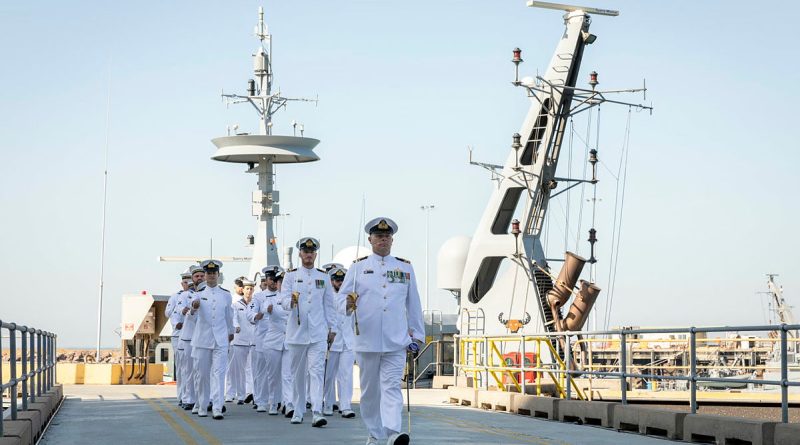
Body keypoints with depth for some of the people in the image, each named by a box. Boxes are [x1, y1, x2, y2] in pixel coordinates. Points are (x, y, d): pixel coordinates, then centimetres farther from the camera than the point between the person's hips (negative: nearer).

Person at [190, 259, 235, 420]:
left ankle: (217, 408, -15)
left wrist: (231, 332, 28)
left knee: (219, 373, -10)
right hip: (203, 339, 0)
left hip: (221, 339, 0)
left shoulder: (226, 295, 7)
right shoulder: (199, 294, 3)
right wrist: (194, 306, -40)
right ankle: (202, 406, 20)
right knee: (202, 374, 7)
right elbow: (194, 310, -17)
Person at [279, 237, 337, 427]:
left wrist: (332, 328, 10)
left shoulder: (323, 277, 11)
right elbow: (283, 299, -6)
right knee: (298, 373, 8)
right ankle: (298, 412, 19)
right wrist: (291, 302, -28)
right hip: (297, 331, 0)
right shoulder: (291, 275, 6)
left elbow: (329, 304, 13)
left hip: (318, 333, 0)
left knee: (317, 371, -12)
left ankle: (317, 413, -21)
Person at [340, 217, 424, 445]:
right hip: (367, 340, 0)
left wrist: (416, 335, 12)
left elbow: (413, 304, 15)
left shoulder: (405, 268, 12)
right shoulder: (358, 267, 8)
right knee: (370, 389, 8)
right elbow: (342, 297, 4)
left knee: (392, 386, -12)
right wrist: (348, 304, -20)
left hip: (396, 341, 0)